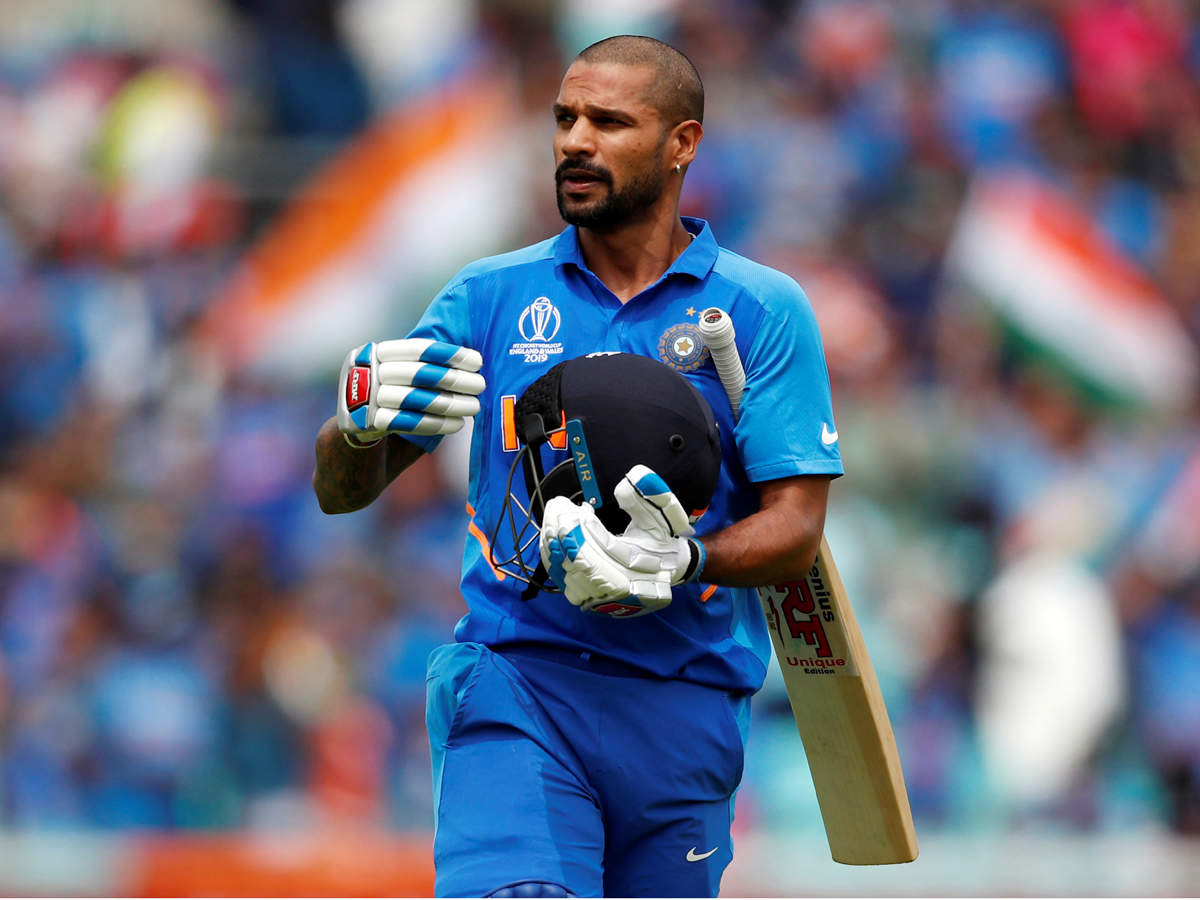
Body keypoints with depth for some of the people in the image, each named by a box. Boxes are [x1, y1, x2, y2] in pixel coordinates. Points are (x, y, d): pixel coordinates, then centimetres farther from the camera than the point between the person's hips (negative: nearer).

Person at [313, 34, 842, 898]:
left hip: (686, 702, 1)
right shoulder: (490, 296, 10)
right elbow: (340, 493, 10)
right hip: (516, 675, -1)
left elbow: (795, 529, 0)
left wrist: (682, 563, -20)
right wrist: (361, 423, -13)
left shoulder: (763, 310, 6)